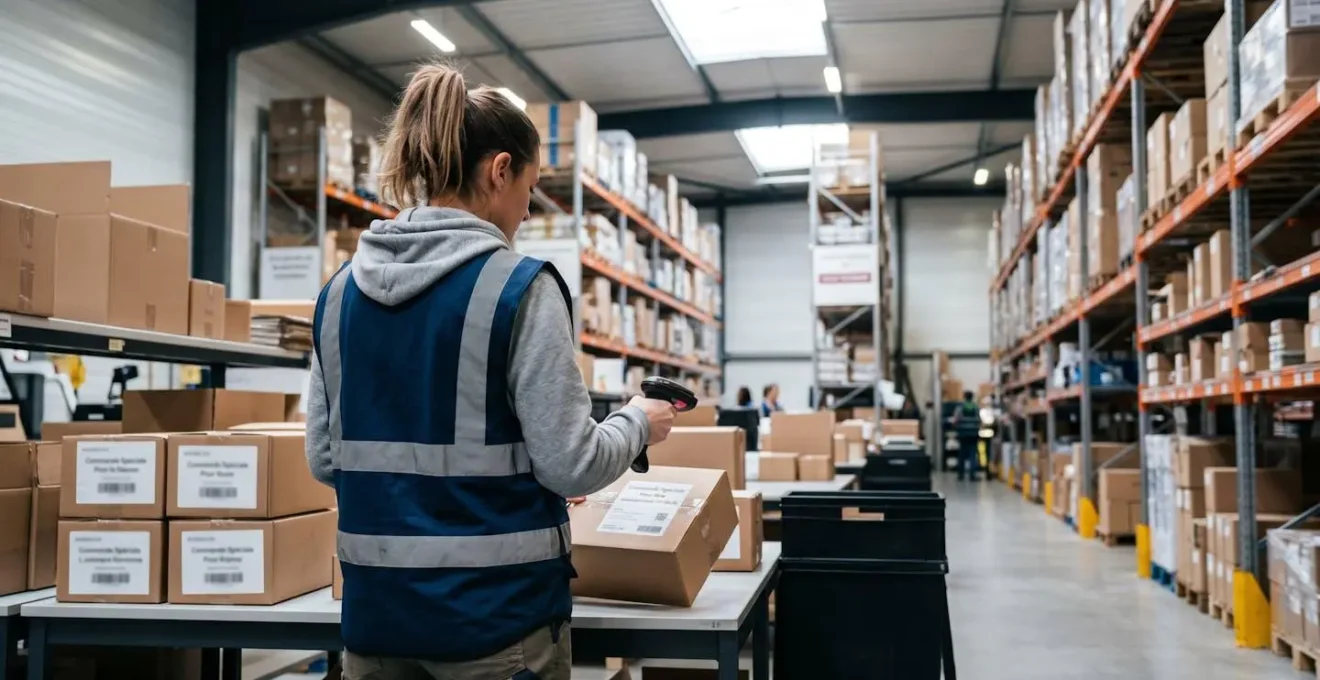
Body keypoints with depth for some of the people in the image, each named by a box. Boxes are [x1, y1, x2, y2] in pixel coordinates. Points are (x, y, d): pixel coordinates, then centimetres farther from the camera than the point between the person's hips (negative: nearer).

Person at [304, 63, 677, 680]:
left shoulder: (340, 290, 4)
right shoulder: (519, 287, -14)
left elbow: (324, 459, 8)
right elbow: (569, 466, -15)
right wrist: (637, 423, 4)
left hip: (376, 604, 5)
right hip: (494, 606, -5)